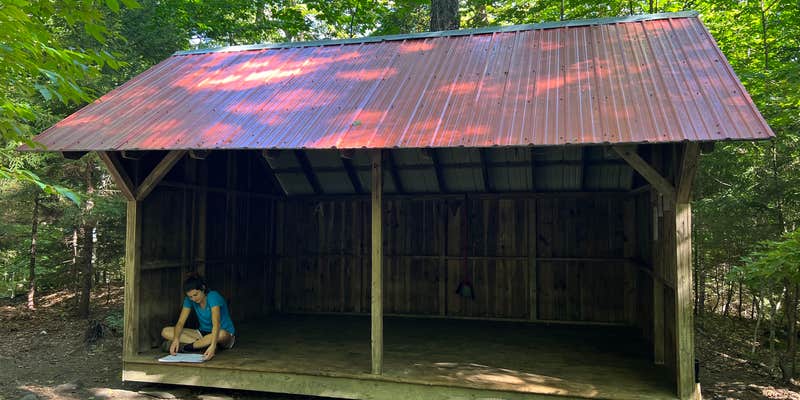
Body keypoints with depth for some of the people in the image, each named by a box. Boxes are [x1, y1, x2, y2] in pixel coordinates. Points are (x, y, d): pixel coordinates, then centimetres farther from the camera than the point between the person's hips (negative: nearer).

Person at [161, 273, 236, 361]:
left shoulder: (213, 297, -24)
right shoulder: (189, 300, -6)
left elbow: (216, 324, -37)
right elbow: (180, 322, -13)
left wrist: (213, 345, -52)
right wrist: (176, 339, -34)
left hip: (226, 333, -5)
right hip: (203, 333, 6)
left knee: (221, 334, -44)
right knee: (165, 332, -11)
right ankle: (205, 343, -22)